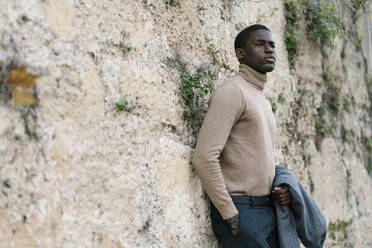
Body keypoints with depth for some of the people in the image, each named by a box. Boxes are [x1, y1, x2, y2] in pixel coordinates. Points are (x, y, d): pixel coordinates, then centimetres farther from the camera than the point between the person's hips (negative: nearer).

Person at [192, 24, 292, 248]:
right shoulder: (232, 92, -10)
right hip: (241, 212, -8)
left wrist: (281, 188, 6)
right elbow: (204, 158, -20)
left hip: (267, 210, 9)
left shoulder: (264, 101, 19)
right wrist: (231, 216, -17)